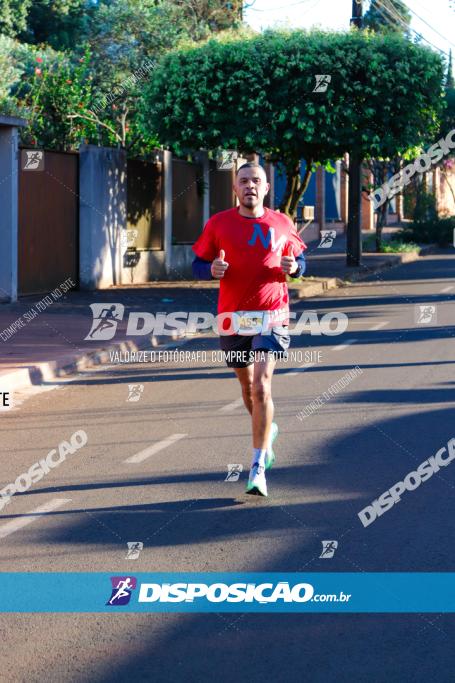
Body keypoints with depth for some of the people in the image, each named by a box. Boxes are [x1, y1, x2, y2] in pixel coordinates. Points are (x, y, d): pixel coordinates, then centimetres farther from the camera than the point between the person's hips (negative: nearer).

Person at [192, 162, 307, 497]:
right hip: (233, 317, 2)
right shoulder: (218, 224, 2)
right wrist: (212, 269, -15)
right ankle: (267, 430, 48)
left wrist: (294, 267, -7)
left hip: (271, 318, -2)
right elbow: (198, 264, 7)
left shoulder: (282, 224, 4)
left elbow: (299, 257, 16)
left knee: (261, 386, -16)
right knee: (247, 386, 16)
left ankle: (258, 468, -13)